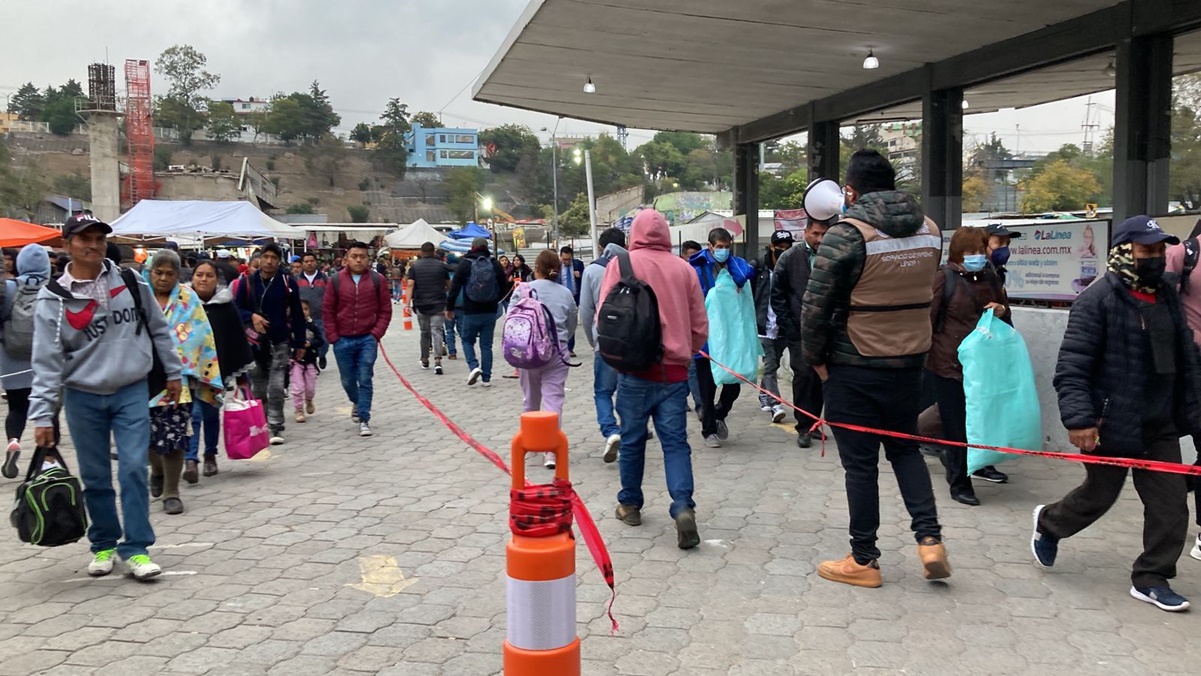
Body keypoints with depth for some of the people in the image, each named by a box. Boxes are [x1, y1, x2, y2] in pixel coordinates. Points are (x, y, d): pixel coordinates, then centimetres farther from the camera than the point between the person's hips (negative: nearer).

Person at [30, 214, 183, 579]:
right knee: (95, 477, 9)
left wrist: (173, 373, 11)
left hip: (132, 392, 0)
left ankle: (136, 548, 3)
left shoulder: (131, 283, 0)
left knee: (133, 468, -5)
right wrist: (43, 415, -10)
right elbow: (47, 361, -7)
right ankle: (104, 545, 25)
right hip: (83, 398, 0)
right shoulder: (53, 298, -6)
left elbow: (159, 329, 10)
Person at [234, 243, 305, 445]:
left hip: (280, 342, -2)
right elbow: (237, 308, 6)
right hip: (255, 342, 2)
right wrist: (252, 316, -16)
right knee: (259, 388, 10)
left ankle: (276, 427, -2)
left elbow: (297, 314, 3)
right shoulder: (247, 281, 2)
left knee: (276, 387, -10)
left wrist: (299, 343, 2)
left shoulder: (287, 282, 0)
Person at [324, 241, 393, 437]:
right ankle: (356, 402, 43)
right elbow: (328, 311, 5)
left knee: (365, 380, -5)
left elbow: (385, 310, 3)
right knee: (347, 381, 13)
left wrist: (376, 334, -7)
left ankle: (364, 420, 1)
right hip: (343, 340, 2)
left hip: (367, 339, -2)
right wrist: (333, 337, -1)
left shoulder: (377, 280, 0)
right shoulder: (336, 280, 1)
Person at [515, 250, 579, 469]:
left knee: (530, 398, 17)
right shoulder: (566, 294, 5)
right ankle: (550, 449, -12)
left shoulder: (523, 290, -1)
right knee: (553, 400, -3)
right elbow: (572, 325, 11)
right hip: (557, 352, 0)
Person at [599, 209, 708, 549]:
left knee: (632, 439, 13)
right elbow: (700, 326, 6)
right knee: (675, 442, 4)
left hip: (636, 368, -2)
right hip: (675, 370, 2)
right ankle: (683, 507, -11)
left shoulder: (621, 264, -4)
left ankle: (630, 504, 25)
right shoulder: (684, 269, 4)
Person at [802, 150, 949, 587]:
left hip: (855, 367, -5)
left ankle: (863, 560, 16)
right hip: (911, 359, 6)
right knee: (905, 448, 22)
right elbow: (926, 293, 11)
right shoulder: (929, 230, 4)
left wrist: (815, 356, -2)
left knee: (860, 462, 5)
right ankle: (930, 538, 12)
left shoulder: (846, 234, -16)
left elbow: (816, 306, -15)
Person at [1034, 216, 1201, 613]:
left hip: (1160, 425, 7)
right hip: (1111, 424, -6)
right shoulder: (1097, 300, -14)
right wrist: (1078, 419, -24)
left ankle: (1151, 579, 18)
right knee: (1099, 495, 8)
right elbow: (1071, 367, -18)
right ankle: (1048, 524, 37)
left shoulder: (1167, 296, 8)